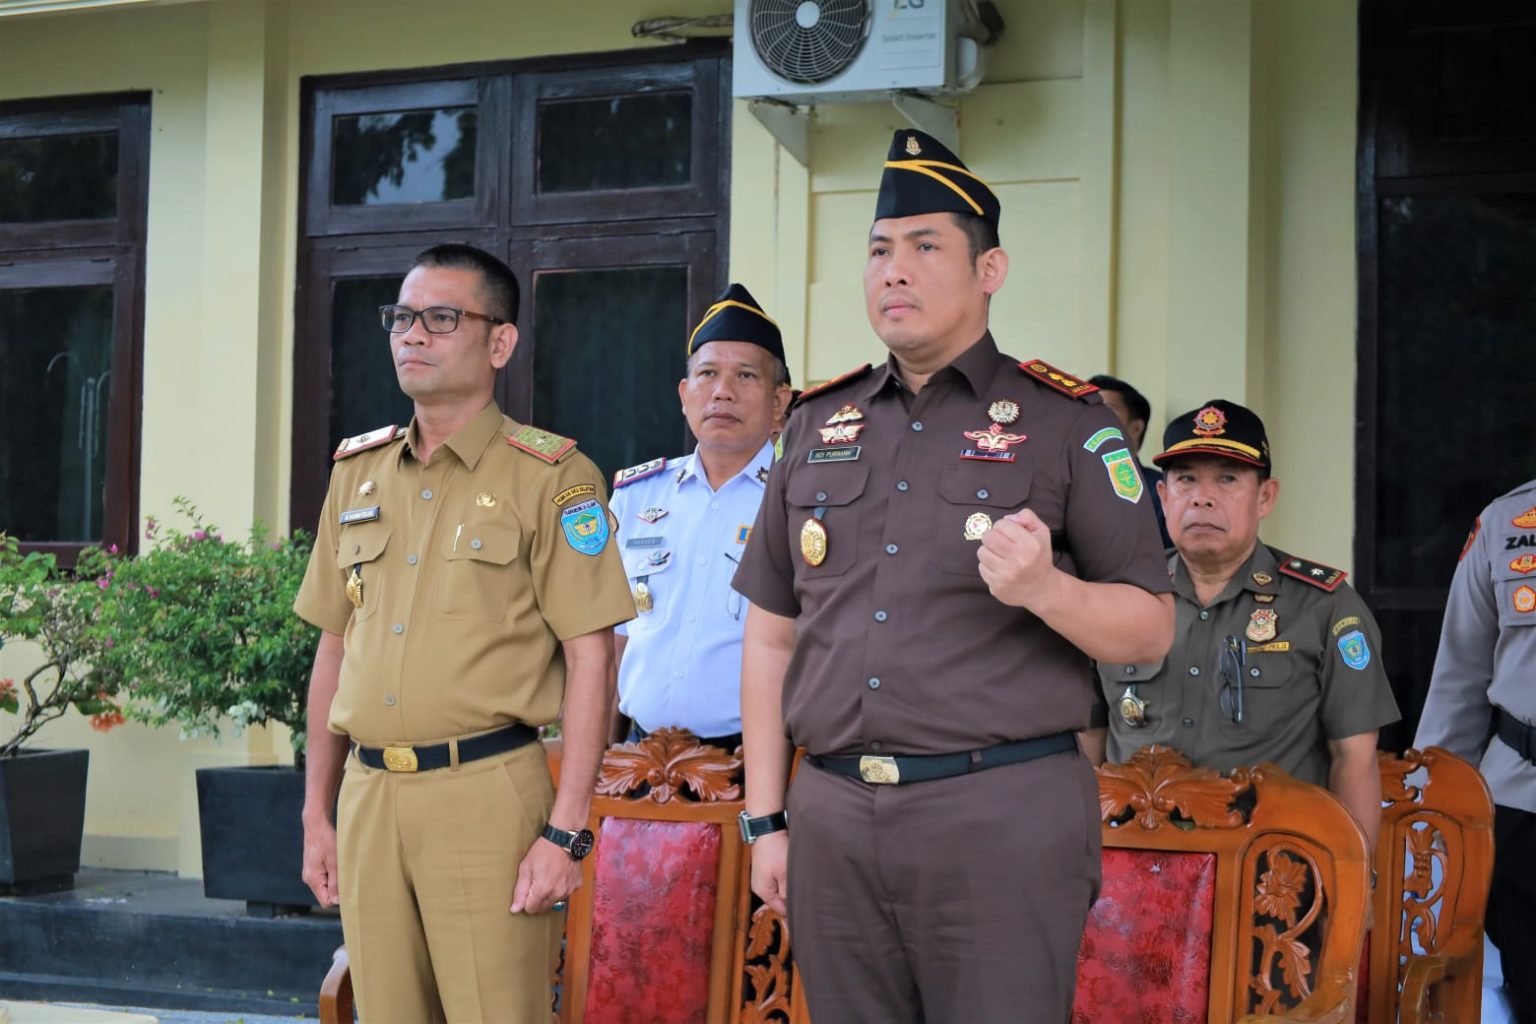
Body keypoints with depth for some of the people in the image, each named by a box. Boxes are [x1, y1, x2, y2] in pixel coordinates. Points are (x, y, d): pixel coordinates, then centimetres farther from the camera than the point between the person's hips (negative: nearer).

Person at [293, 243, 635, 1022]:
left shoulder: (550, 476, -4)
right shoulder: (357, 471, 13)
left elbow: (590, 658, -8)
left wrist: (565, 833, -14)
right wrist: (317, 811, 15)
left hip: (485, 793, -5)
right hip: (369, 798, 5)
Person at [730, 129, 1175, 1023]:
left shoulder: (1065, 422, 2)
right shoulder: (820, 424, 14)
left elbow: (1150, 630, 0)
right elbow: (772, 637, 15)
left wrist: (1044, 589, -20)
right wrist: (766, 820, 10)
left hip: (1005, 817, -4)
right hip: (832, 816, 4)